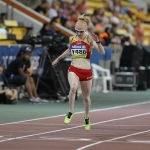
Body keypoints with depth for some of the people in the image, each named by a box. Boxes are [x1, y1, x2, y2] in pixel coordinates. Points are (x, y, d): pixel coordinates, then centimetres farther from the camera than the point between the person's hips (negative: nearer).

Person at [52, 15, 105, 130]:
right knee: (73, 87, -31)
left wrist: (97, 41, -35)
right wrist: (58, 59, 34)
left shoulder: (89, 38, -8)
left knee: (86, 97, 12)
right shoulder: (72, 39, 3)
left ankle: (87, 119, 36)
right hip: (73, 70, 1)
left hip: (86, 71, -1)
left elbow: (102, 52, -19)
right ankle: (71, 112, -15)